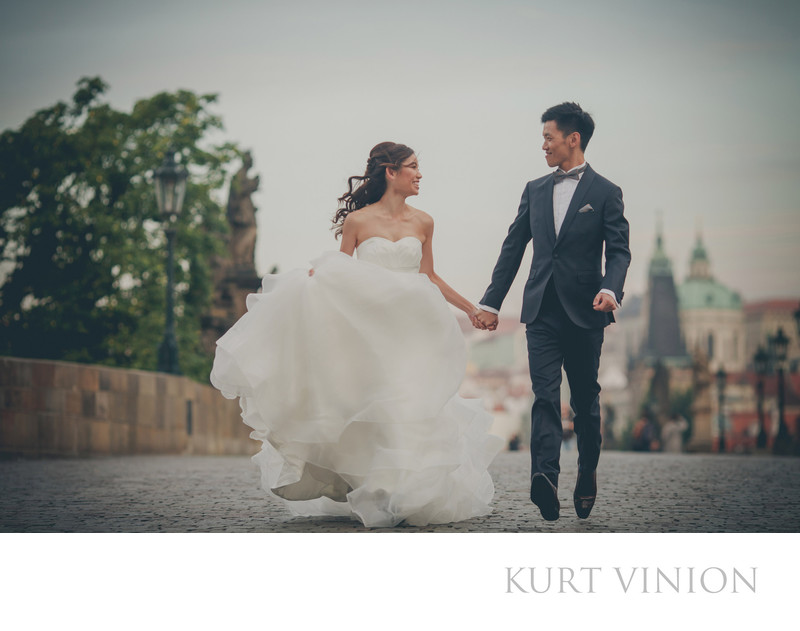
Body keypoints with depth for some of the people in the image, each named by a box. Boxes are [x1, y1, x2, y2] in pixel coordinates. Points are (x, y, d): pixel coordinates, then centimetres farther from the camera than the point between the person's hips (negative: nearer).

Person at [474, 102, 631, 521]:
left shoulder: (605, 193, 1)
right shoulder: (535, 190, 13)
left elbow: (619, 251, -6)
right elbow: (513, 248, 15)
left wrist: (610, 289, -26)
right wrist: (491, 301, 12)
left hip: (584, 313, -2)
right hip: (542, 312, 2)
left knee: (585, 400, 9)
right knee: (544, 396, -12)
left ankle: (587, 477, 27)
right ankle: (545, 478, -24)